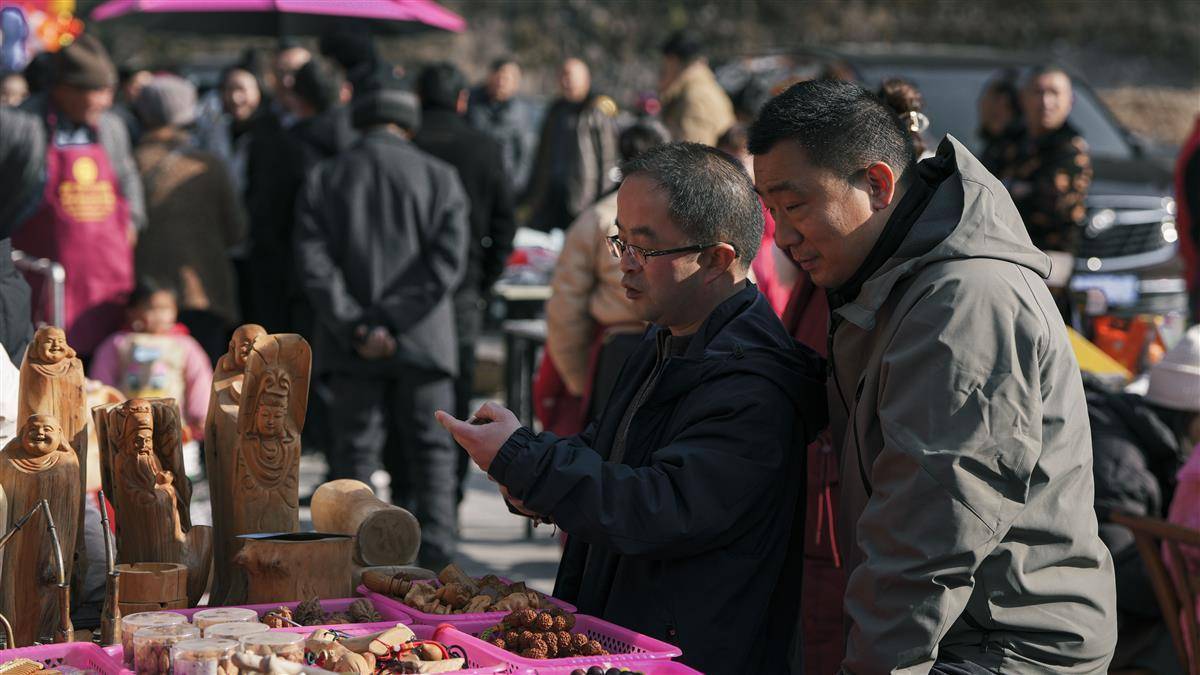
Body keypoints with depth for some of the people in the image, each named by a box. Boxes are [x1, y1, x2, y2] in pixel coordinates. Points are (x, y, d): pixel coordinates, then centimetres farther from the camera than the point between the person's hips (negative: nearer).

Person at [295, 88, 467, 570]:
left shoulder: (323, 179, 6)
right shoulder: (438, 177, 2)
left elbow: (313, 262, -4)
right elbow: (447, 260, -8)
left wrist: (356, 327, -7)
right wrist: (395, 322, -11)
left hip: (350, 348, 1)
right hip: (422, 343, -1)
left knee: (353, 454, 7)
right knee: (431, 452, 6)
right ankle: (433, 560, 0)